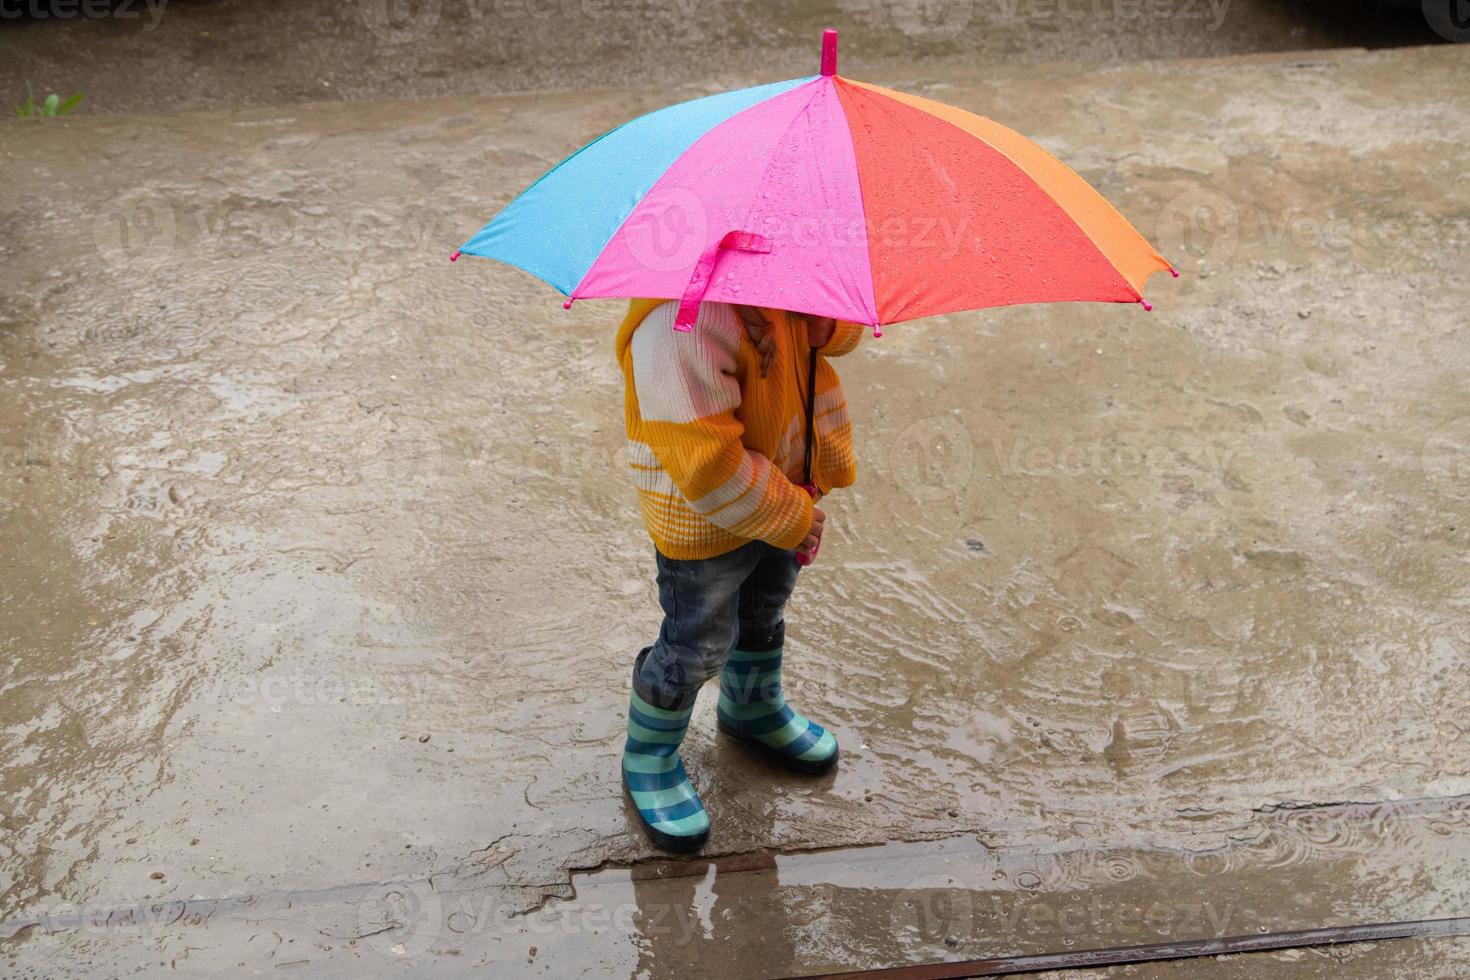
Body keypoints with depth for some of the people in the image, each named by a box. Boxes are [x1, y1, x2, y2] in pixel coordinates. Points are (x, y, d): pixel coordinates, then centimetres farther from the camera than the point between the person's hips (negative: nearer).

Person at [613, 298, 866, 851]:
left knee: (765, 613, 30)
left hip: (786, 488, 8)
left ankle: (754, 709, 60)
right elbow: (706, 464, -37)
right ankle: (648, 758, 39)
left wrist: (827, 325, -19)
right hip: (705, 520, -8)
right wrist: (791, 516, -24)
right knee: (697, 646, 11)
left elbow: (846, 329, 8)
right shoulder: (681, 323, -39)